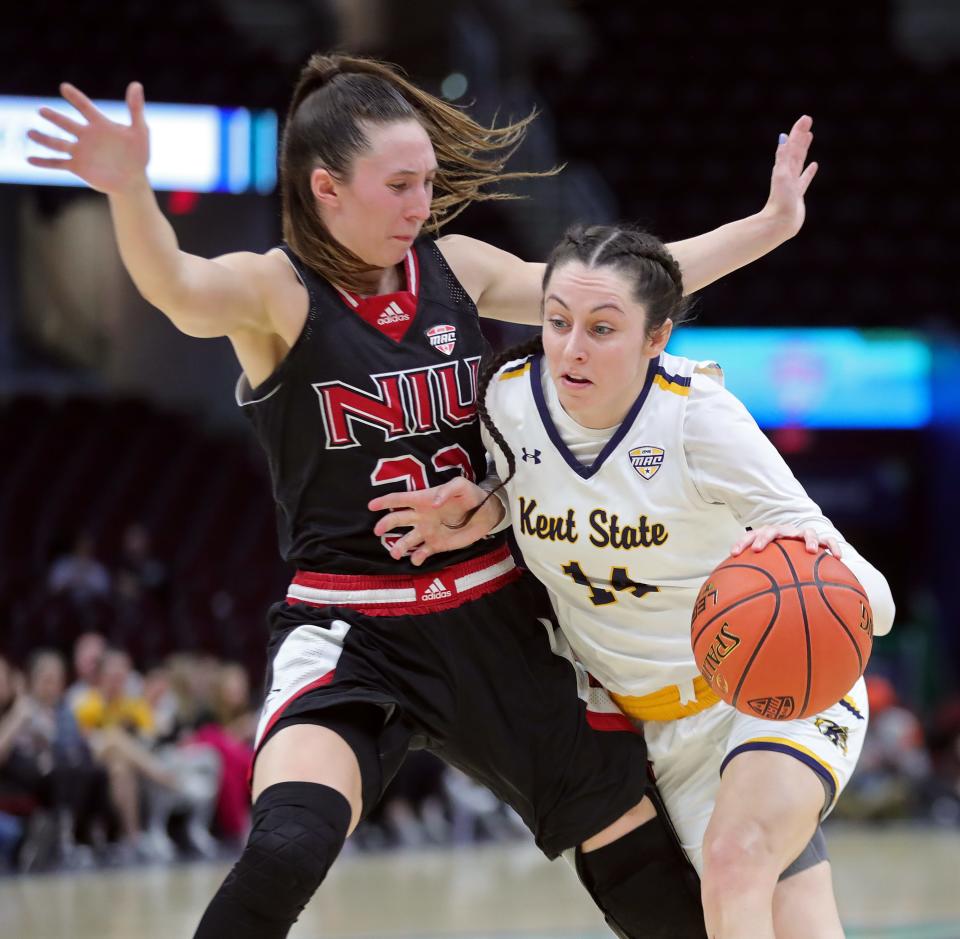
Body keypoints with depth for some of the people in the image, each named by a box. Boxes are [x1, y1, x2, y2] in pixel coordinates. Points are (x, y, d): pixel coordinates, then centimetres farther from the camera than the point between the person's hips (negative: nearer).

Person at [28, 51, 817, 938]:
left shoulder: (454, 268, 3)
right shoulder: (274, 292, -12)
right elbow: (179, 289, -35)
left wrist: (769, 226, 13)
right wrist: (129, 190, -56)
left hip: (495, 619, 5)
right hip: (349, 630, -5)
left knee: (638, 856, 12)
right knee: (288, 847, -30)